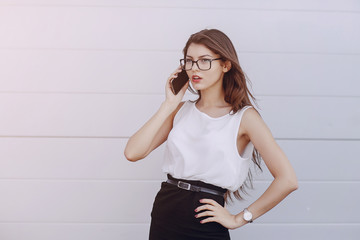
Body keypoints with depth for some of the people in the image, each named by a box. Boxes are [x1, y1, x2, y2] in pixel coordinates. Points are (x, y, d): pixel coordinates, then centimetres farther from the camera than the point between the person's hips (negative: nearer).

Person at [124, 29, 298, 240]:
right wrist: (169, 105, -4)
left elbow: (287, 180, -13)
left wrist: (239, 219, -8)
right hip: (162, 219, 4)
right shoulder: (181, 110, 7)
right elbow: (133, 152, -4)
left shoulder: (244, 116, -6)